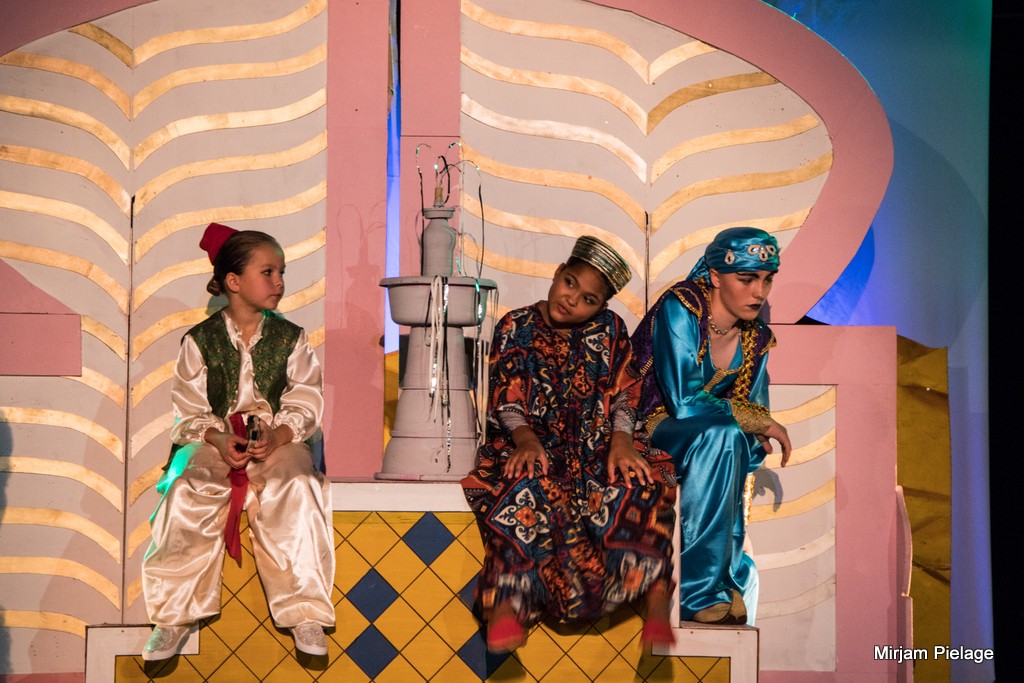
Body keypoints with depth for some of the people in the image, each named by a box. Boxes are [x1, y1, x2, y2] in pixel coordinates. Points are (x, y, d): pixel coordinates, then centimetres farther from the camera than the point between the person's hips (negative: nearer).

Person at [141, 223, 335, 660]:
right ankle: (175, 615, -16)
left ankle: (304, 612, -23)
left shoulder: (291, 338, 5)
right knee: (188, 495, -29)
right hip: (215, 438, 0)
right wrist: (217, 438, -18)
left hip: (279, 439, 0)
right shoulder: (200, 340, 3)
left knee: (298, 491, -31)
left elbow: (305, 402, -1)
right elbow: (189, 407, 1)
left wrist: (277, 436, -20)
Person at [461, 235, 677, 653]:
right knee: (529, 486, -37)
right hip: (532, 442, -1)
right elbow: (506, 399, -1)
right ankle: (506, 604, -42)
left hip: (597, 442, 2)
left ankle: (656, 602, -37)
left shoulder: (610, 330, 10)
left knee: (642, 483, -30)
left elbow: (625, 393, 5)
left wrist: (620, 441, -17)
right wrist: (525, 438, -23)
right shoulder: (515, 328, 7)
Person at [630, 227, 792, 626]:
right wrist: (762, 421, -20)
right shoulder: (679, 309, -18)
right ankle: (701, 591, -28)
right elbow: (682, 402, -27)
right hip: (636, 433, -7)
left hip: (700, 444, 7)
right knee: (721, 436, -32)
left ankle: (727, 576, -13)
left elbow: (753, 408, 6)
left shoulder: (757, 338, 2)